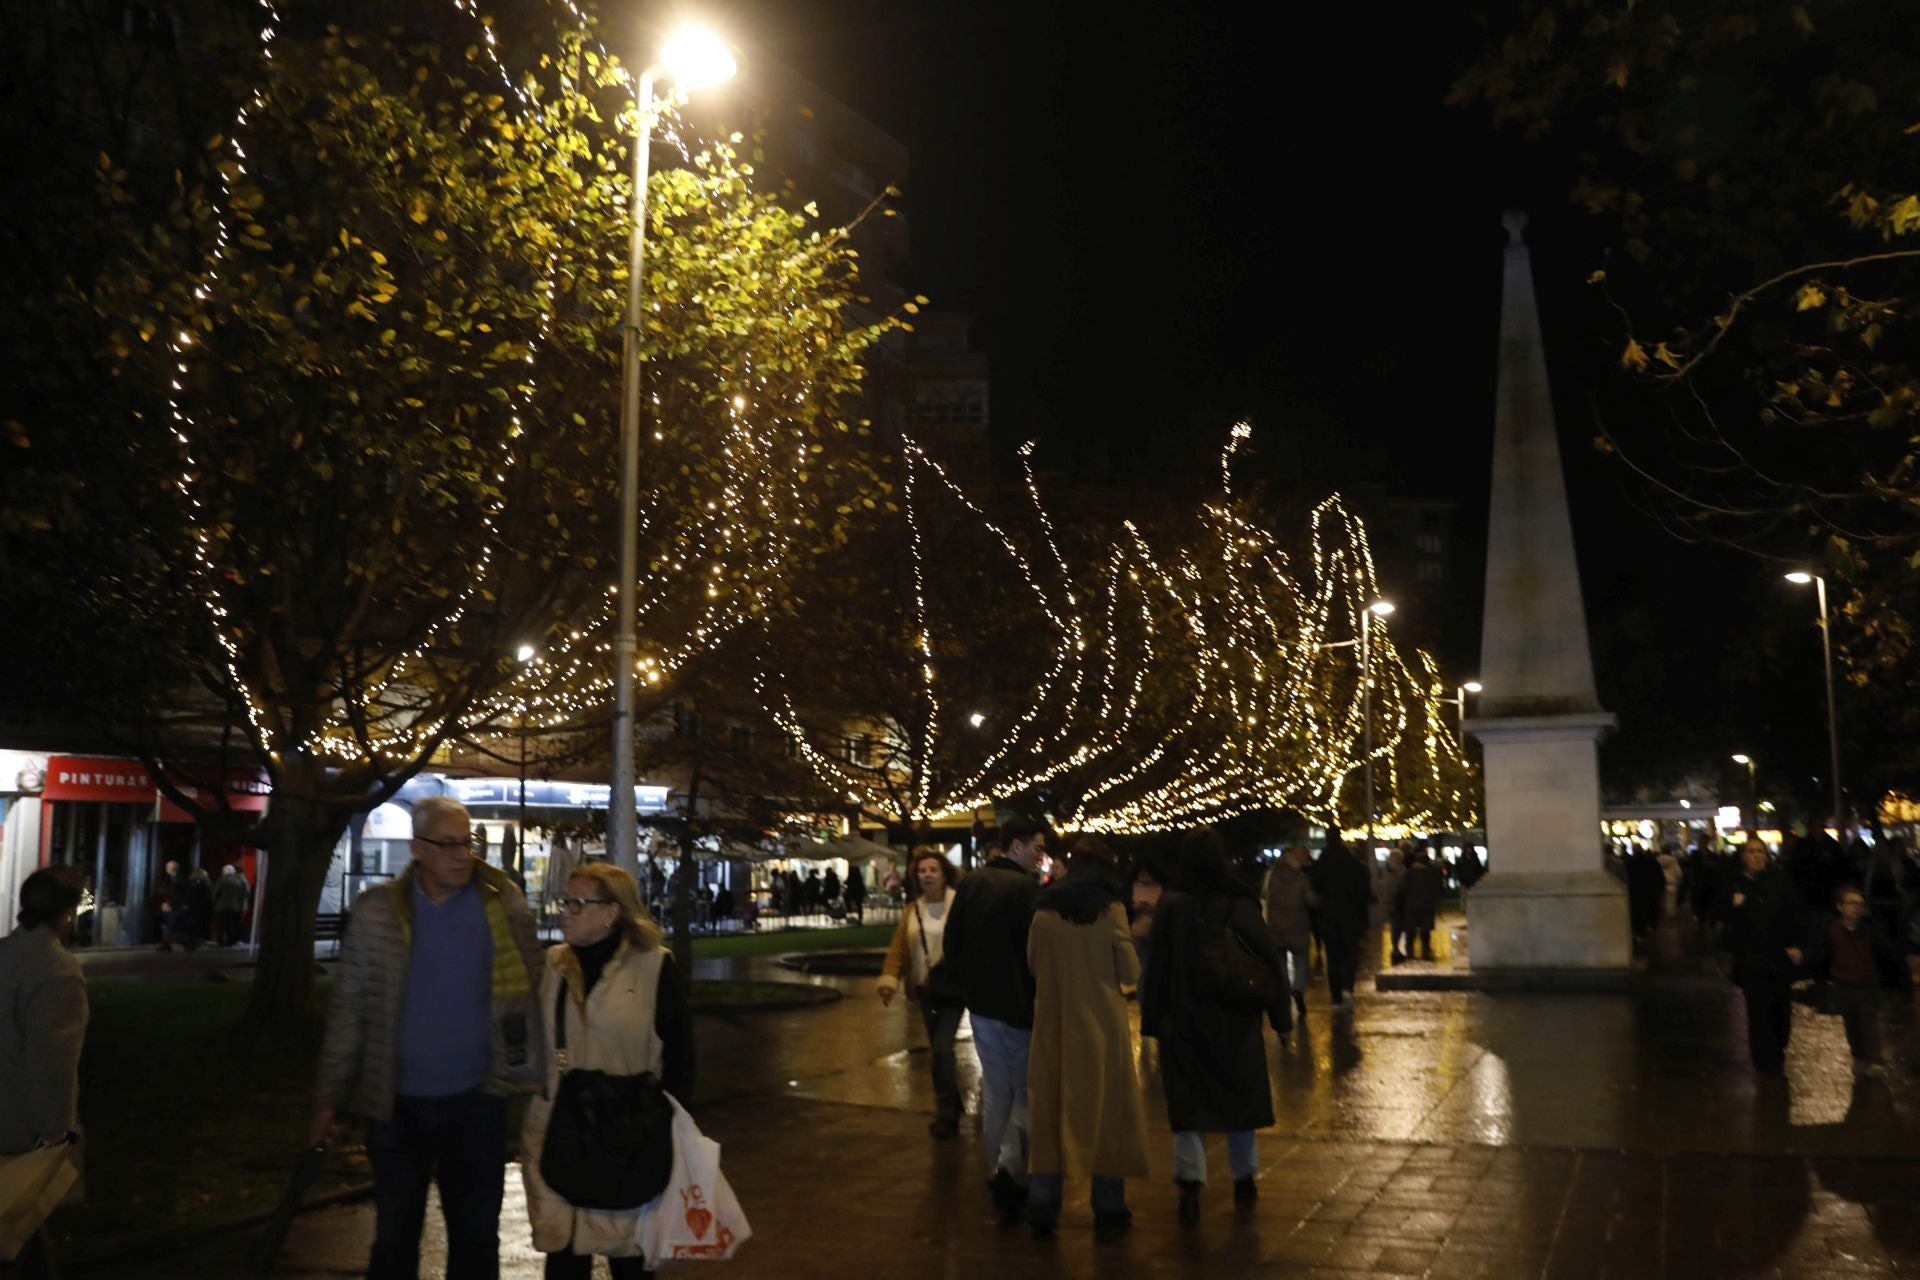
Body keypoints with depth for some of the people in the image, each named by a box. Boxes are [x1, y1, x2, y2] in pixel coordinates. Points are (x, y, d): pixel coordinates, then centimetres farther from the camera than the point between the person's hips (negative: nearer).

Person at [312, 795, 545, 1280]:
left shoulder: (503, 903, -4)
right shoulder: (377, 912, -5)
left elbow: (532, 986, 3)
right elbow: (348, 1009, -1)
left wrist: (540, 1073, -1)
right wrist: (330, 1097, 0)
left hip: (477, 1099, 0)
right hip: (397, 1103, 0)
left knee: (476, 1237, 12)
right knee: (394, 1238, 14)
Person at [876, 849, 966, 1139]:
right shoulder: (911, 912, 6)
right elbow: (898, 950, 4)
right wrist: (889, 980, -10)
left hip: (953, 988, -6)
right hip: (926, 990, 6)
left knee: (941, 1050, -12)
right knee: (939, 1052, 14)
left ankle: (946, 1115, 0)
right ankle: (951, 1106, 30)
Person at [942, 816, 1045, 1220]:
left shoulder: (970, 885, 4)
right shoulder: (1028, 888, -18)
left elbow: (952, 944, 9)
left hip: (981, 1004, 6)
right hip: (1020, 1006, -6)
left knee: (994, 1090, 17)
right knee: (1026, 1092, 4)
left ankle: (996, 1172, 24)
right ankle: (1010, 1169, -10)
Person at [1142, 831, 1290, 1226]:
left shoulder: (1171, 906, -8)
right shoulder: (1240, 904, -7)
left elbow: (1156, 967, -5)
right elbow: (1269, 960, -5)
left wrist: (1152, 1020, 3)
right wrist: (1281, 1017, 2)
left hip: (1184, 1020, -1)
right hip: (1236, 1020, 1)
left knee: (1189, 1102, 5)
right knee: (1239, 1095, 17)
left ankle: (1191, 1182, -9)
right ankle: (1244, 1179, 27)